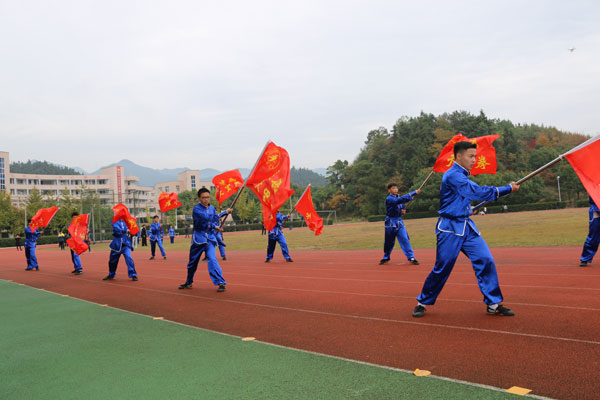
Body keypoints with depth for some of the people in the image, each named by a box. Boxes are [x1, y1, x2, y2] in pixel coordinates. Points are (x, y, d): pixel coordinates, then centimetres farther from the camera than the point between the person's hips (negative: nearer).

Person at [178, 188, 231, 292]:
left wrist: (215, 226, -6)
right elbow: (206, 217, -25)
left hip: (210, 238, 2)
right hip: (198, 238, -2)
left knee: (212, 259, -17)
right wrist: (225, 212, -23)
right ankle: (188, 283, 33)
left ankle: (221, 283, -18)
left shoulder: (212, 208, 6)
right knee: (193, 261, 11)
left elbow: (215, 220, 17)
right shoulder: (196, 209, -11)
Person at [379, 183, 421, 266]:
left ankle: (411, 257, -5)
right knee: (389, 241, 6)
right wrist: (413, 193, -38)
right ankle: (386, 258, 25)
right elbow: (398, 200, -32)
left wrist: (403, 211, -5)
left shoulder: (399, 197, 8)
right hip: (390, 222, -4)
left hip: (399, 221, 5)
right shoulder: (389, 199, -14)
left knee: (405, 239, -7)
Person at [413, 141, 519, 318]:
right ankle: (422, 303, 14)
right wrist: (508, 188, -16)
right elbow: (479, 192, -21)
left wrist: (467, 209, 14)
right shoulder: (453, 175, -16)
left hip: (467, 227, 9)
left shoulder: (463, 175, 15)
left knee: (486, 260, -2)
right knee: (442, 267, -4)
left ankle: (494, 304, 8)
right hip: (450, 228, -8)